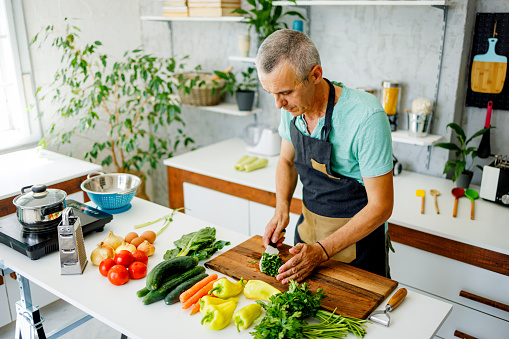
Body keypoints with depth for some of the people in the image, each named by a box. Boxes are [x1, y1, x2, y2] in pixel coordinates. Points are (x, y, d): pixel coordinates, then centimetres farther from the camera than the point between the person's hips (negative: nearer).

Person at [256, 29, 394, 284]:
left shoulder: (366, 117, -29)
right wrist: (281, 209, -7)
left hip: (357, 236, -6)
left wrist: (323, 250, -26)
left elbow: (381, 206, -24)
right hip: (308, 227, 6)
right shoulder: (291, 105, -10)